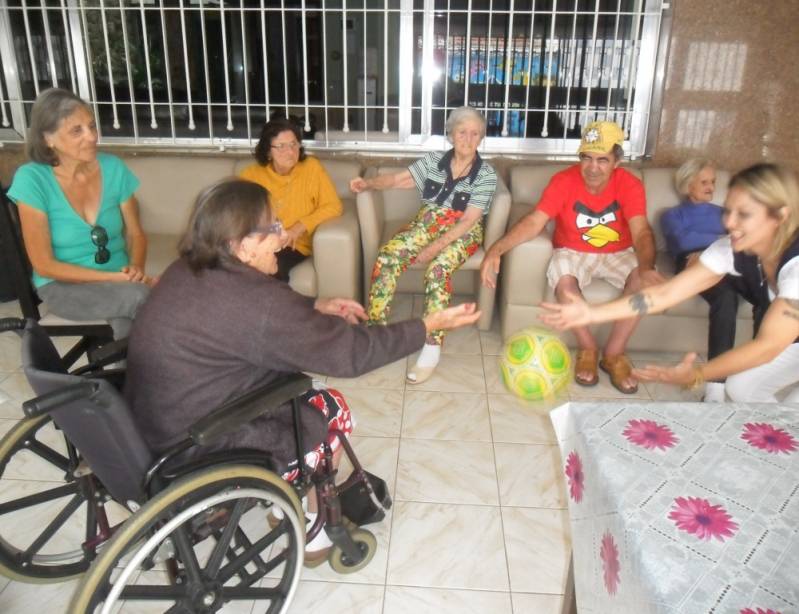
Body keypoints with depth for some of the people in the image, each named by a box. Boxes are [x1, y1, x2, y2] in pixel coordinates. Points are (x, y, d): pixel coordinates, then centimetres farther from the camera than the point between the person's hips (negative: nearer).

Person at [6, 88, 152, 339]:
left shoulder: (113, 168, -3)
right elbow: (44, 265, -11)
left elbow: (135, 233, 6)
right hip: (63, 285, -3)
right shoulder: (32, 179, -12)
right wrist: (115, 278, -21)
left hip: (119, 279, 3)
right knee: (143, 297, -30)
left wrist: (136, 268, -17)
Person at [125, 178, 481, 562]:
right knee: (331, 410, 7)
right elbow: (350, 351, -21)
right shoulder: (256, 303, -28)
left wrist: (316, 307, 7)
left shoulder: (188, 271, -1)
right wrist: (430, 325, -11)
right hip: (197, 458, -8)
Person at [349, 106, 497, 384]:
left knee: (437, 268, -35)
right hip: (427, 223, 4)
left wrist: (435, 247, -22)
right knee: (386, 256, -24)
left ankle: (432, 347, -29)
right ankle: (375, 328, -18)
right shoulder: (434, 160, 6)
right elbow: (397, 179, 9)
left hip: (463, 232, -3)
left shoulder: (486, 174, -6)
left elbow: (469, 220, -14)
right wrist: (368, 183, -11)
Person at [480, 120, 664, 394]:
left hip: (618, 253, 2)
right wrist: (497, 248, -43)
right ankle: (587, 349, -9)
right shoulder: (564, 181, -18)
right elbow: (534, 221, -26)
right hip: (573, 252, -1)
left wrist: (646, 266, -50)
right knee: (564, 280, -34)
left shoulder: (630, 184, -16)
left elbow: (641, 231, -27)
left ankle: (614, 353, -10)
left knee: (646, 279, -27)